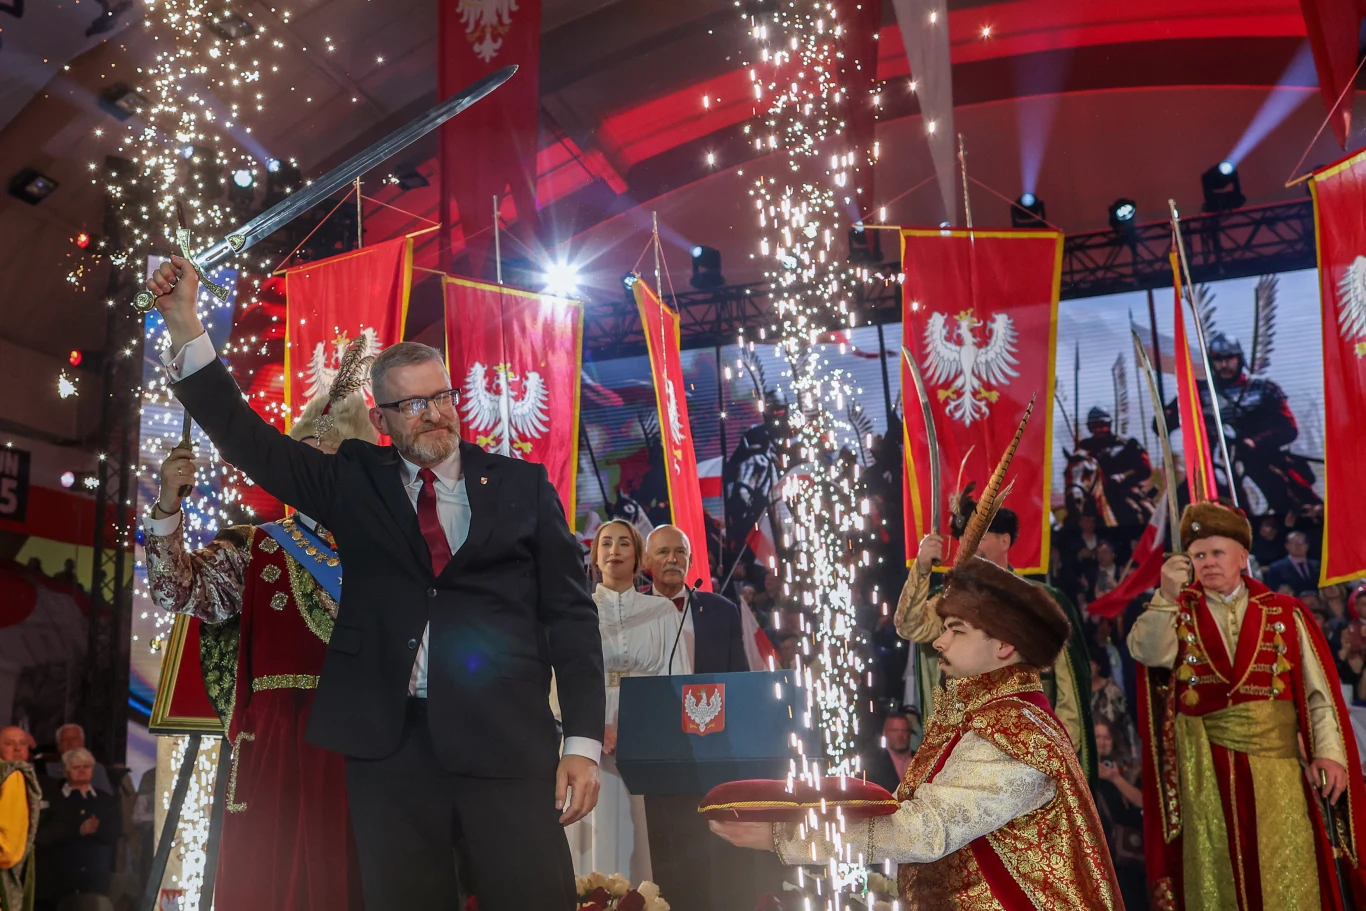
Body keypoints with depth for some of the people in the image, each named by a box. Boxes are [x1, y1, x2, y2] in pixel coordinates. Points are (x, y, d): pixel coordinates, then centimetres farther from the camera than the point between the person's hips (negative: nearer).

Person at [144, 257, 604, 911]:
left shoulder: (523, 485, 6)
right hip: (388, 741, 2)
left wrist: (583, 742, -3)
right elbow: (248, 440, 5)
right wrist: (185, 327, -6)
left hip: (505, 742, -1)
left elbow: (569, 613, 4)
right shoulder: (355, 481, 11)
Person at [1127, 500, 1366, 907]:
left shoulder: (1285, 614, 6)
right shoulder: (1177, 613, 6)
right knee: (1214, 878, 8)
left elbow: (1319, 691, 3)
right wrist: (1167, 596, -25)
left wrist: (1329, 752, -8)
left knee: (1285, 875, 3)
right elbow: (1147, 653, -14)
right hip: (1204, 773, 0)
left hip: (1276, 767, 0)